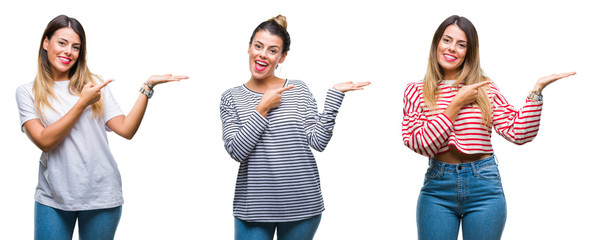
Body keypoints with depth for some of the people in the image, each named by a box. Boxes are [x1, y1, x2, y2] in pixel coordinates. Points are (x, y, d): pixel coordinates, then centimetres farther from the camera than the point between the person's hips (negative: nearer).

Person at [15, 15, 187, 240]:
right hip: (53, 198, -1)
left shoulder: (94, 84, 6)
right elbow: (44, 141, -10)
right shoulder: (27, 93, 3)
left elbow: (126, 129, -3)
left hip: (101, 195, 1)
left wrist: (148, 86, -10)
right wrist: (82, 103, -11)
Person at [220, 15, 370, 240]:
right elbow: (237, 151, -8)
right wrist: (263, 109, -10)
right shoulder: (231, 98, 4)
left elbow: (318, 141, -4)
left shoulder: (299, 90, 5)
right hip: (253, 207, -1)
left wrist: (334, 95, -8)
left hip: (302, 204, 1)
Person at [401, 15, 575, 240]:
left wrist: (537, 90, -7)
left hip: (483, 187, 1)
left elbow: (518, 133, -2)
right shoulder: (416, 92, 2)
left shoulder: (485, 89, 6)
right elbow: (422, 144, -11)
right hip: (438, 188, -1)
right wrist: (456, 104, -11)